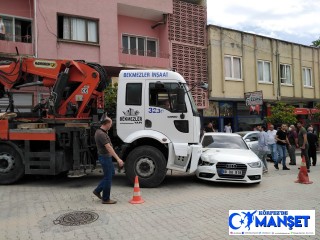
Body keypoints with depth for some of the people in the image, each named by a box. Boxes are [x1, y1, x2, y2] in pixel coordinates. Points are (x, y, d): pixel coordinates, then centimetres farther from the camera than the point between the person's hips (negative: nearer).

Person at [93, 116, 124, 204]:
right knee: (108, 177, 0)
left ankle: (98, 190, 25)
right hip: (105, 157, -10)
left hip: (107, 157, 10)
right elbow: (109, 148, -31)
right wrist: (118, 159, -34)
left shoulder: (100, 131, 6)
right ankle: (106, 199, 13)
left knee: (111, 173, 20)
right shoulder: (101, 134, -25)